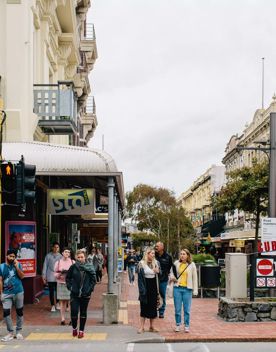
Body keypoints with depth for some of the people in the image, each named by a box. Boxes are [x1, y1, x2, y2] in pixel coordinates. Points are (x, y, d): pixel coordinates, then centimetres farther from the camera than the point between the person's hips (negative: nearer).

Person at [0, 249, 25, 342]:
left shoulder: (18, 265, 2)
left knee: (19, 312, 7)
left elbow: (22, 276, -7)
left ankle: (18, 332, 19)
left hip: (18, 292, 0)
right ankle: (10, 333, 3)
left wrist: (17, 267, -16)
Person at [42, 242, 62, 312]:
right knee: (51, 291, 2)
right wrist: (44, 275, 0)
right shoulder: (48, 256, 1)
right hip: (50, 277, -1)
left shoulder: (60, 256, 5)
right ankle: (52, 305, 12)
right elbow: (45, 266, 3)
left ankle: (56, 303, 26)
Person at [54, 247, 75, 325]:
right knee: (62, 301, 1)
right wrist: (60, 273, -11)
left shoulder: (73, 262, 7)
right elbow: (55, 274, 9)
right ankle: (62, 318, 6)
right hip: (61, 283, 1)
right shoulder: (58, 262, 8)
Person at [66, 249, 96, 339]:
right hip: (75, 294, 0)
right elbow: (68, 278, 8)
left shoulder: (89, 267, -3)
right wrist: (70, 287, -2)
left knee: (83, 312, 8)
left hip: (85, 294, 0)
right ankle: (74, 328, 18)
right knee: (74, 311, -5)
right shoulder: (73, 267, -3)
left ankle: (81, 330, 19)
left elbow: (93, 280, 4)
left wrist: (90, 289, -5)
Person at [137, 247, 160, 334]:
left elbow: (159, 275, 15)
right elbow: (140, 277, -7)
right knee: (144, 306, -1)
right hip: (145, 287, -4)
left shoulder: (156, 263, 6)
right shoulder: (141, 263, -7)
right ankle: (142, 327, 4)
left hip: (153, 287, 4)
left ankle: (151, 327, 16)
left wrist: (158, 272, -9)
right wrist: (142, 289, -13)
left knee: (153, 306, 7)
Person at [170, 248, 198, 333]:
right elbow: (172, 273, 18)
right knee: (177, 308, 5)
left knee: (187, 309, 2)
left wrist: (195, 290, -1)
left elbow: (195, 278, 3)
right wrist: (172, 278, -5)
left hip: (187, 289, -1)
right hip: (177, 288, 1)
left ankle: (187, 326, 14)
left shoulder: (191, 265, 0)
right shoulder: (176, 263, 3)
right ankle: (178, 324, 18)